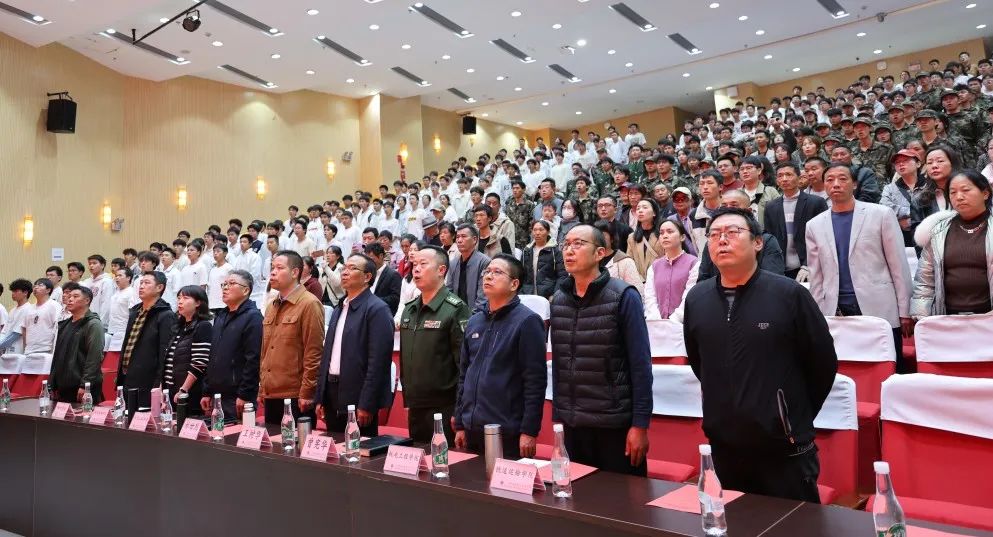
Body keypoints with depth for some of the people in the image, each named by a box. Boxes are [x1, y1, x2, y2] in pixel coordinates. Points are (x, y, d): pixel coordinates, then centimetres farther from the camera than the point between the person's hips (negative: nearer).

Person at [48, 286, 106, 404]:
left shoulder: (93, 325, -8)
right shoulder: (65, 324, 18)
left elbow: (94, 358, -16)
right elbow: (57, 355, 22)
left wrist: (84, 385, -20)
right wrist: (52, 384, 16)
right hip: (63, 387, 8)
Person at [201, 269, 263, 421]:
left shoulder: (252, 317, -10)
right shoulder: (221, 317, 17)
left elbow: (253, 359, -17)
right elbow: (212, 357, 20)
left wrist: (244, 396, -20)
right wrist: (207, 392, 15)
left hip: (238, 399, -8)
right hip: (217, 395, 8)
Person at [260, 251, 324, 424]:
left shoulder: (309, 304, -11)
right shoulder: (272, 307, 13)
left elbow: (314, 354, -14)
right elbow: (265, 350, 18)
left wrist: (306, 393, -14)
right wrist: (262, 387, 14)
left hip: (296, 397, -7)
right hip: (270, 395, 7)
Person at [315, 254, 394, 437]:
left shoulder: (377, 309, -11)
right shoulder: (339, 309, 15)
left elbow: (378, 361, -17)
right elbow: (327, 354, 16)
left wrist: (366, 405, -19)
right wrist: (320, 398, 12)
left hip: (358, 398, -7)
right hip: (333, 395, 8)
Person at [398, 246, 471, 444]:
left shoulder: (455, 309, -12)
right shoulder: (409, 310, 11)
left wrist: (459, 413, -15)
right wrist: (407, 401, 15)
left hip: (444, 409, -7)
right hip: (415, 408, 7)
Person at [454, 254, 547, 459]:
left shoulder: (527, 321, -8)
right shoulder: (474, 321, 11)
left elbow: (535, 380, -13)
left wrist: (529, 431, -16)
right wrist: (460, 424, 13)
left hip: (508, 433, -6)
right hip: (472, 430, 6)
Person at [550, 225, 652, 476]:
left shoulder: (623, 296, -9)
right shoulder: (558, 299, 6)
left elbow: (640, 364, -11)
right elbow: (557, 364, 10)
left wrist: (640, 424, -13)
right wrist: (557, 416, 9)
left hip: (615, 423, -5)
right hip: (570, 424, 5)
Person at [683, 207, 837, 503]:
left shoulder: (789, 294, -12)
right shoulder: (696, 298, 0)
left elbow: (823, 362, -3)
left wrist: (797, 417, 4)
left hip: (784, 448, -3)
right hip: (722, 447, 4)